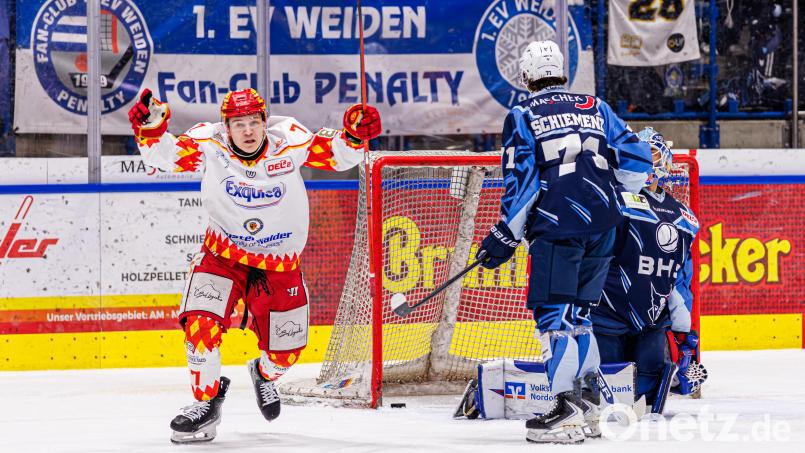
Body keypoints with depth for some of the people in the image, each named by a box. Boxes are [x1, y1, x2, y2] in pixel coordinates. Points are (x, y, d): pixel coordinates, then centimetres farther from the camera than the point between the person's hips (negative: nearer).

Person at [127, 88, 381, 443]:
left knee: (285, 350, 10)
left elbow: (336, 156, -11)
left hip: (280, 265, 1)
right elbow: (165, 155, -21)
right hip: (223, 254, -1)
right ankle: (207, 399, -2)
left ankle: (264, 374, 48)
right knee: (201, 324, -23)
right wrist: (150, 128, -39)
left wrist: (355, 135, -30)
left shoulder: (289, 140, -16)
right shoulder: (209, 145, -17)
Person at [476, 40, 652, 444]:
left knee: (554, 315, -5)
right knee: (578, 313, 16)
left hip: (557, 225, -5)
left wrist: (505, 237, 2)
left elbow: (522, 182, -3)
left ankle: (567, 409, -17)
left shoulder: (522, 117, 4)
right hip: (602, 225, 5)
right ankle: (590, 404, 15)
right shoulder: (595, 108, 16)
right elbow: (637, 160, 12)